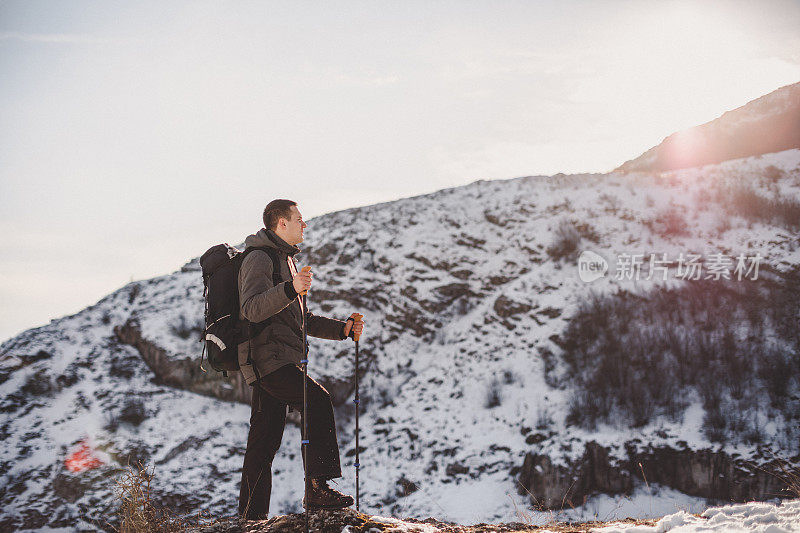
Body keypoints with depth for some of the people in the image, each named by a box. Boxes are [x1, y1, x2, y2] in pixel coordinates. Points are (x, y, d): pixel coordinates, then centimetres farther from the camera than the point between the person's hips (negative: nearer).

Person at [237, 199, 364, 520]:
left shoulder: (284, 260, 26)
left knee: (264, 440, 10)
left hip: (280, 358, 10)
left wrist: (341, 329, 16)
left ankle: (251, 515, 14)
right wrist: (290, 289, -37)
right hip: (268, 357, -10)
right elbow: (252, 309, -24)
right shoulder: (259, 258, -7)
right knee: (317, 401, -23)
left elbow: (301, 321, 28)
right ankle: (318, 488, -25)